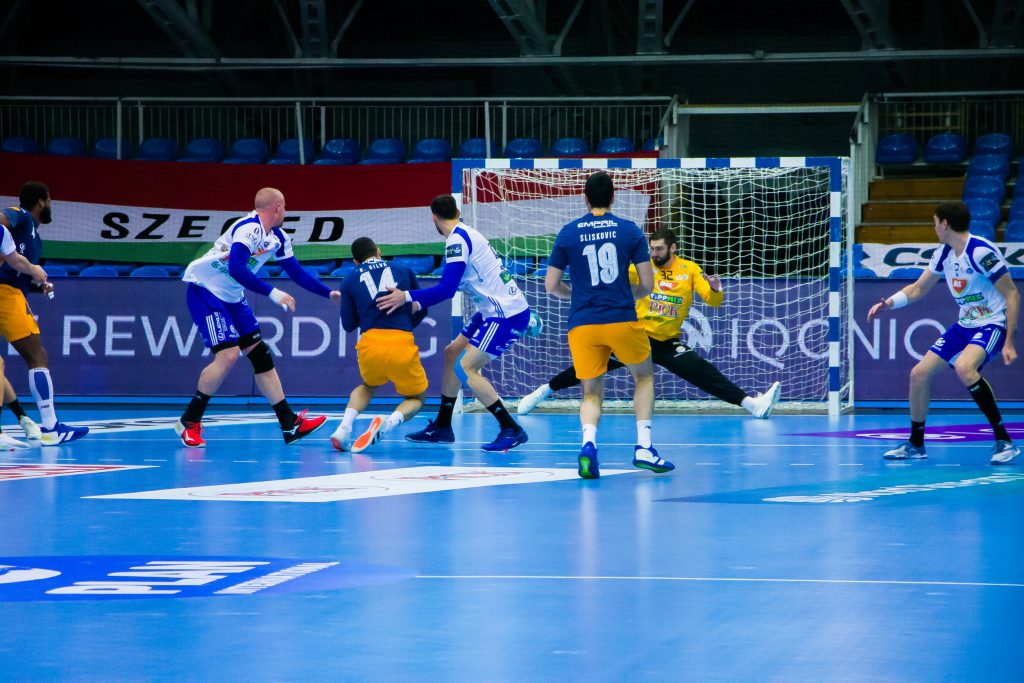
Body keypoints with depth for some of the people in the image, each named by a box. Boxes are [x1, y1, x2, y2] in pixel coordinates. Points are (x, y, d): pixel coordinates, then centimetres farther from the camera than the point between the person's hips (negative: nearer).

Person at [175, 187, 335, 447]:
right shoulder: (250, 228, -23)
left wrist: (329, 293, 12)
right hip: (204, 289, -9)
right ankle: (189, 422, -8)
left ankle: (290, 425, 8)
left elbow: (297, 272, 17)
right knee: (227, 355, -19)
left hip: (232, 297, 9)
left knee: (261, 354, 6)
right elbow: (236, 269, -34)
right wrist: (272, 293, -33)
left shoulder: (278, 238, 6)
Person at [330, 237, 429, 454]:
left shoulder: (350, 280, 13)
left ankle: (344, 428, 6)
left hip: (371, 344, 1)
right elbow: (422, 309, 24)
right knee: (416, 398, 21)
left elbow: (348, 324, 16)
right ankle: (389, 423, -14)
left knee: (367, 386, 33)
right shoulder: (403, 271, 16)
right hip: (402, 344, -1)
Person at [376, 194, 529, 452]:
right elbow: (450, 286, 20)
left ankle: (512, 430, -13)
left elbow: (447, 289, -24)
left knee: (466, 368, -14)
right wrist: (418, 303, 21)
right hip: (495, 310, 10)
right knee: (451, 353, 14)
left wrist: (407, 297, -25)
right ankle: (442, 427, 21)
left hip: (507, 314, -10)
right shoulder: (466, 234, 14)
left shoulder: (457, 239, -15)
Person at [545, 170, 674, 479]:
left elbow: (551, 285, 7)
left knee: (592, 393, 12)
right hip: (622, 320, -1)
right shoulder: (629, 230, 3)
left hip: (582, 324, 1)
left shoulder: (568, 233, 5)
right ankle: (644, 448, 10)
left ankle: (588, 442, -18)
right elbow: (647, 283, 3)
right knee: (644, 376, 22)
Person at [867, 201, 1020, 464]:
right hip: (964, 325, 9)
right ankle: (915, 445, 21)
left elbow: (1012, 294, -18)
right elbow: (918, 289, 19)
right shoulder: (944, 254, 5)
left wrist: (1009, 342, -21)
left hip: (993, 323, -9)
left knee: (964, 367, -36)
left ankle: (1003, 440, -28)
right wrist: (888, 303, 2)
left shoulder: (981, 252, -20)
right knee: (919, 374, 3)